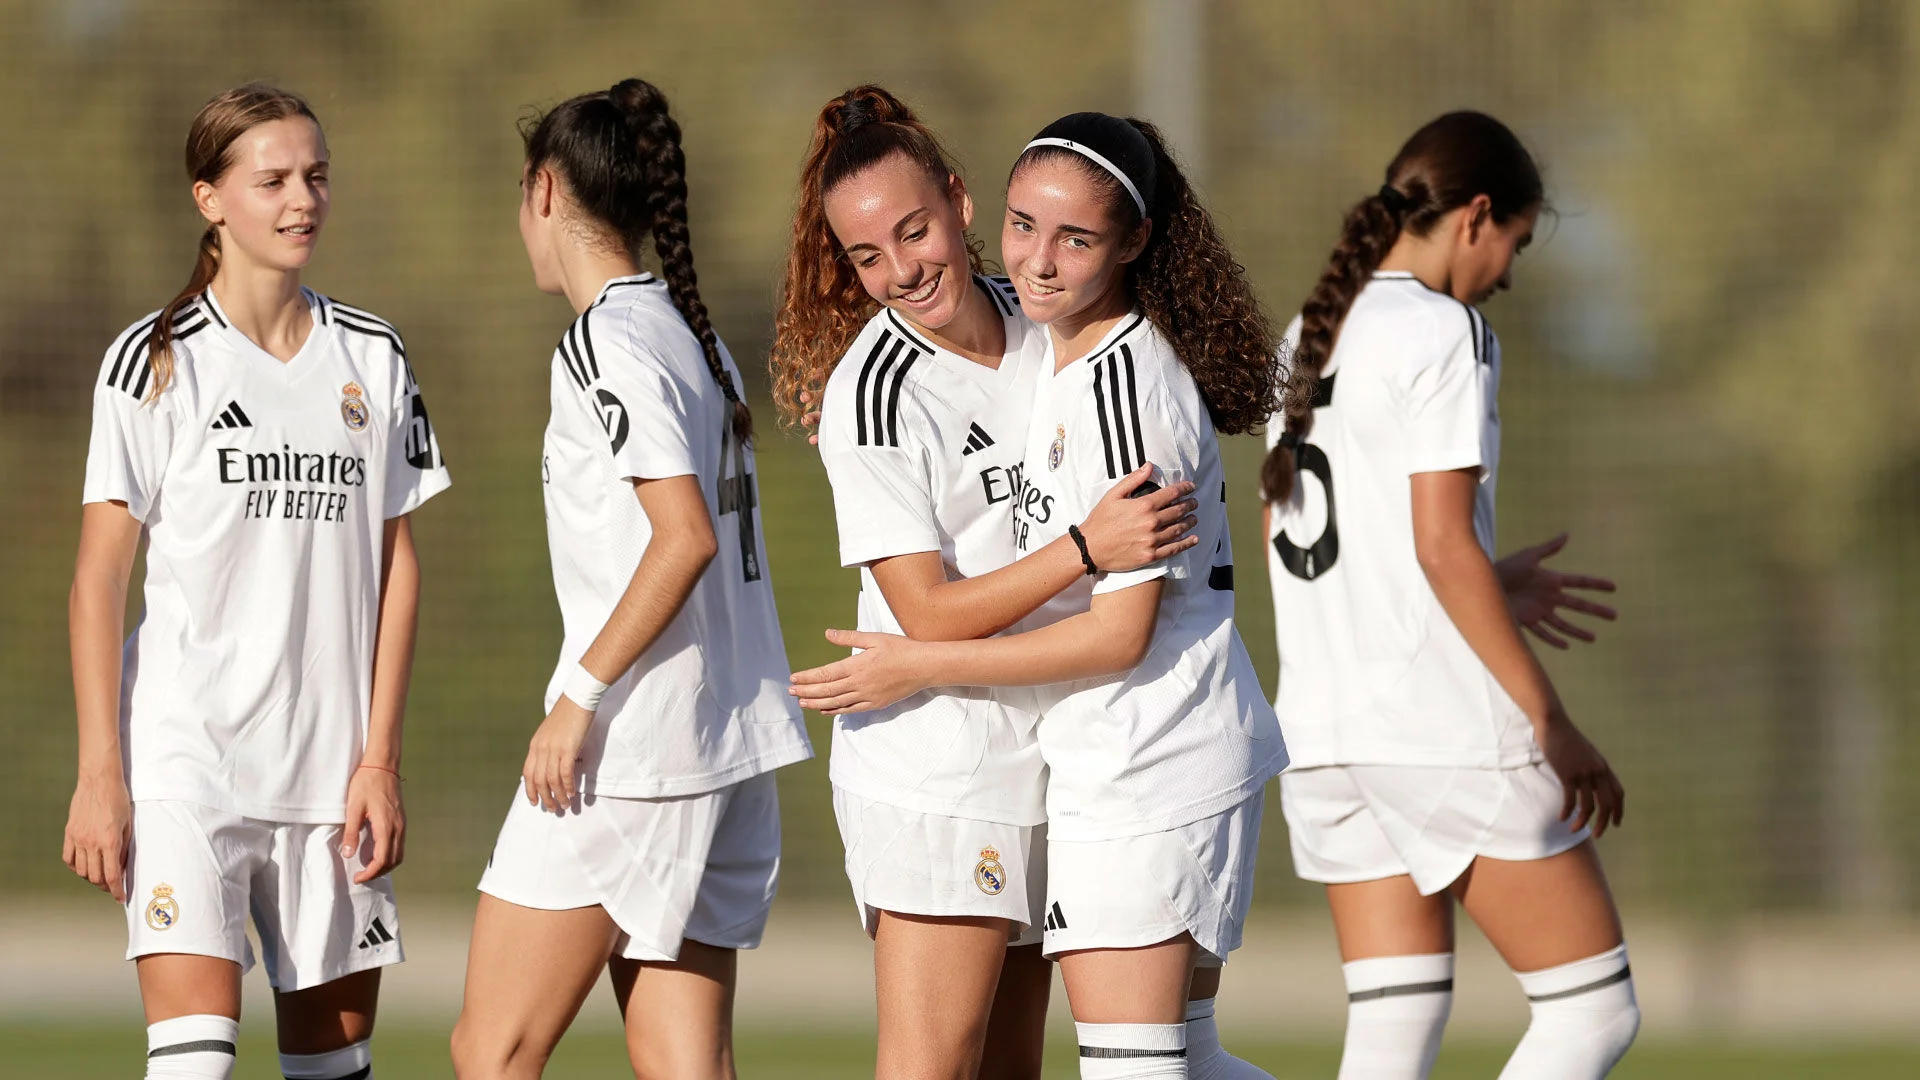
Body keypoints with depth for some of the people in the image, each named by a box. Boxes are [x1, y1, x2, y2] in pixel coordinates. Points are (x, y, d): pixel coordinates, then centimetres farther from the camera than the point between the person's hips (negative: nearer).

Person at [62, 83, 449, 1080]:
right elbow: (98, 579, -3)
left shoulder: (372, 358, 9)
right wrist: (99, 772, -9)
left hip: (329, 771, 4)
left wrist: (380, 757, 2)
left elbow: (396, 564, 10)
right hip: (183, 761, -4)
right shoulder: (158, 362, -2)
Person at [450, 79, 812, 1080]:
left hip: (629, 742, -9)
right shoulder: (691, 333, 15)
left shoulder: (605, 343, -11)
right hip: (728, 751, 9)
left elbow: (686, 534, -21)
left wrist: (580, 694, -18)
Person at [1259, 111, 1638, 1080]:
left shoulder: (1307, 339, 14)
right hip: (1445, 728, -8)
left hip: (1322, 733, 8)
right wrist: (1550, 722, -12)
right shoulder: (1441, 332, -9)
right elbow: (1443, 547, -16)